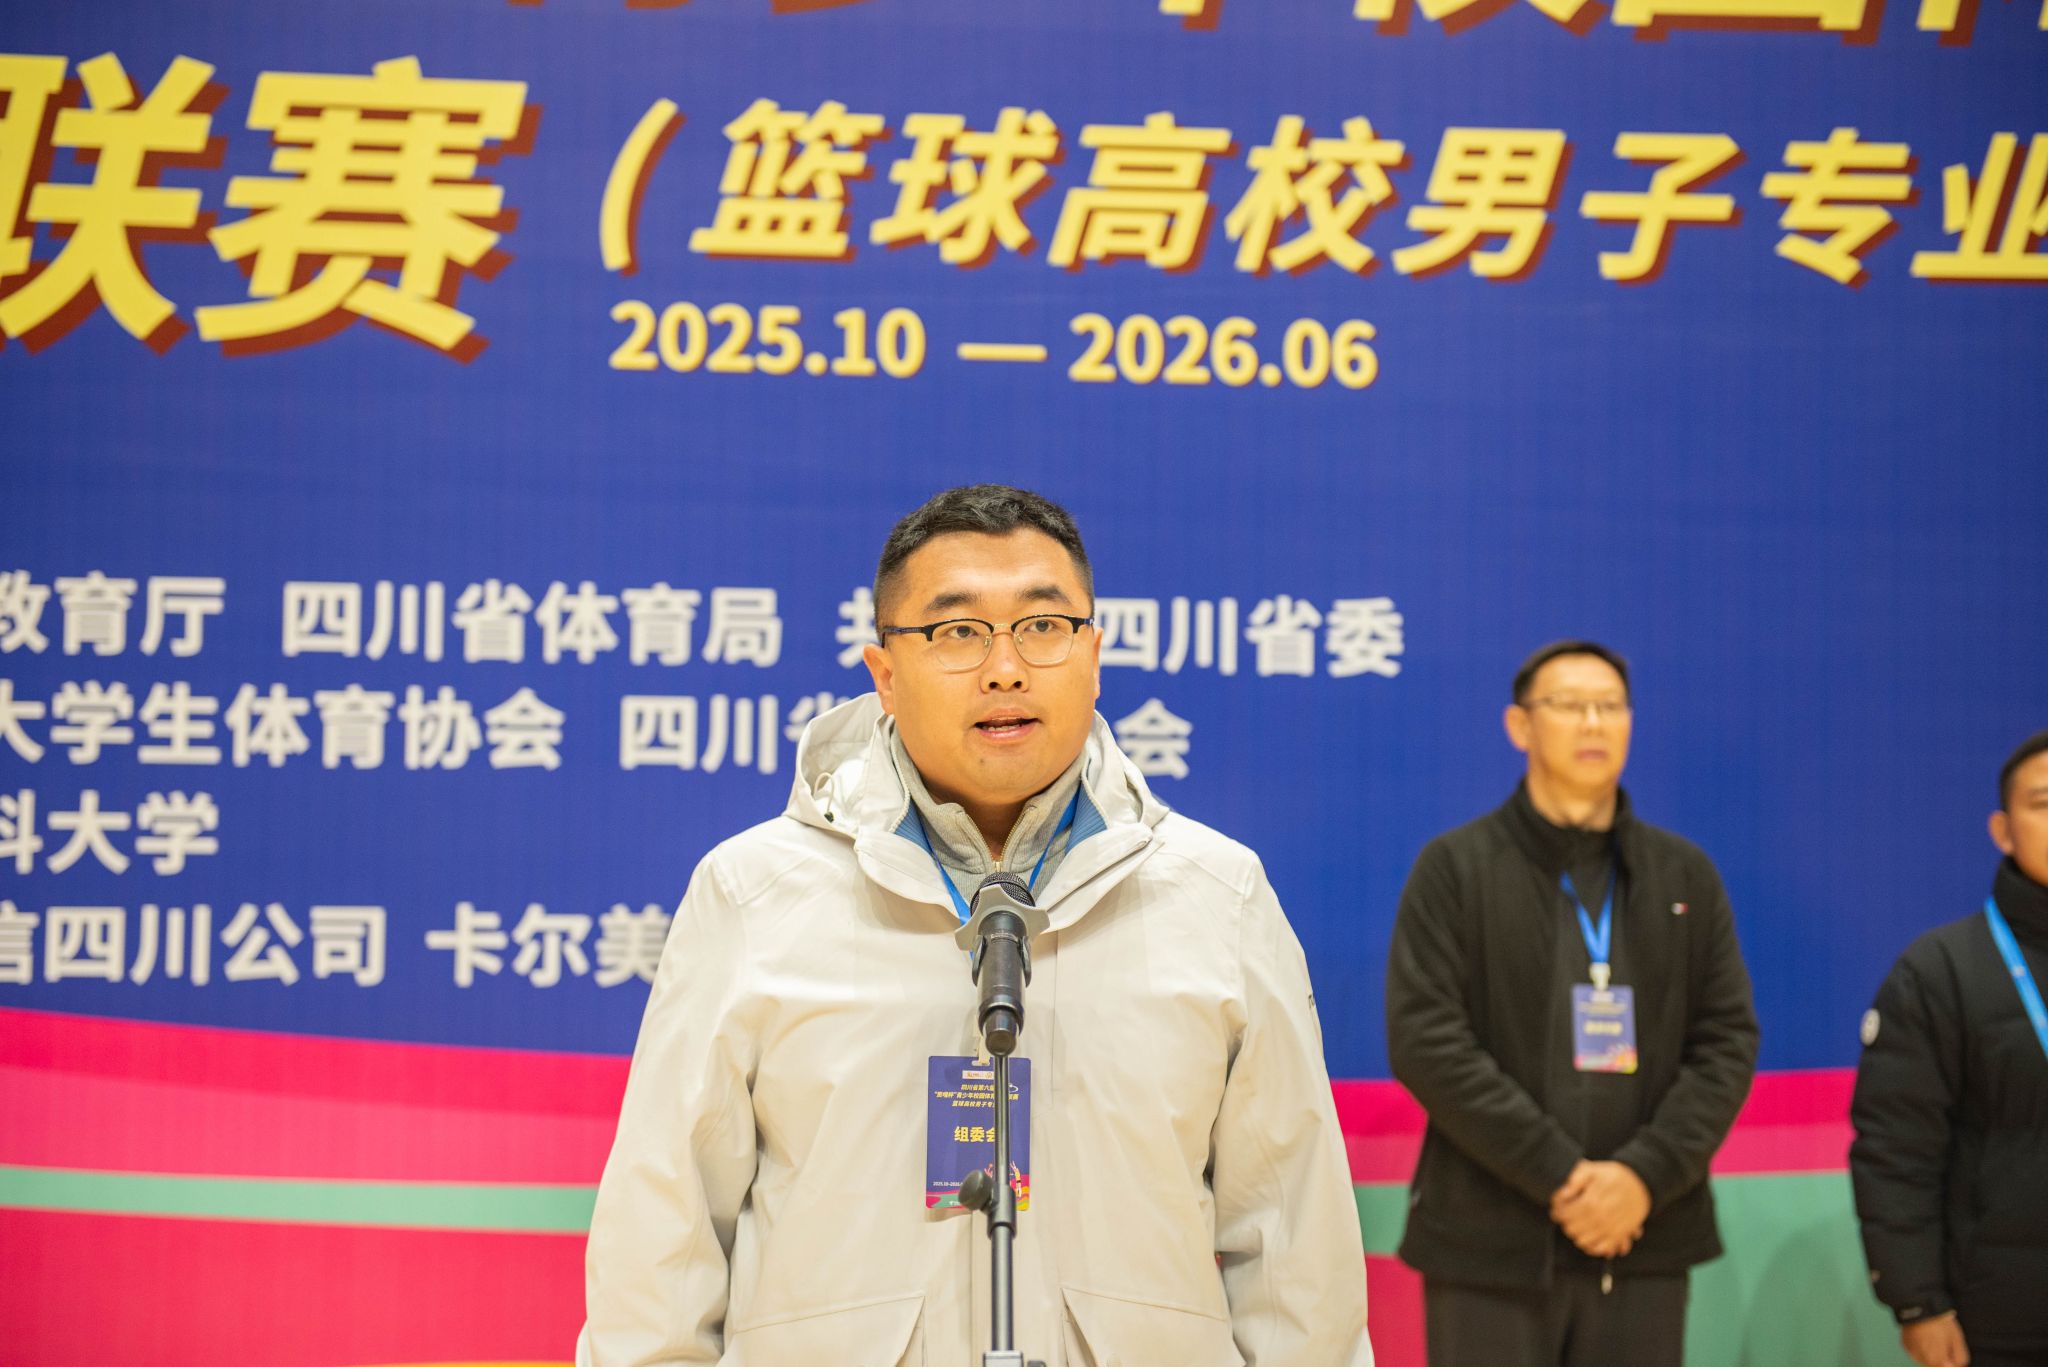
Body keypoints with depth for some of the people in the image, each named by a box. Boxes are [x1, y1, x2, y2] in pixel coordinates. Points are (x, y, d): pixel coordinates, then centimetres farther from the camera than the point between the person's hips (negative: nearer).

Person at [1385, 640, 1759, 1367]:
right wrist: (1557, 1175, -15)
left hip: (1645, 1239, 3)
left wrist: (1646, 1175, -10)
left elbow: (1729, 1040, 5)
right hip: (1492, 1246, -3)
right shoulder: (1456, 867, 1)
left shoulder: (1685, 874, 12)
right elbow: (1426, 1041, -8)